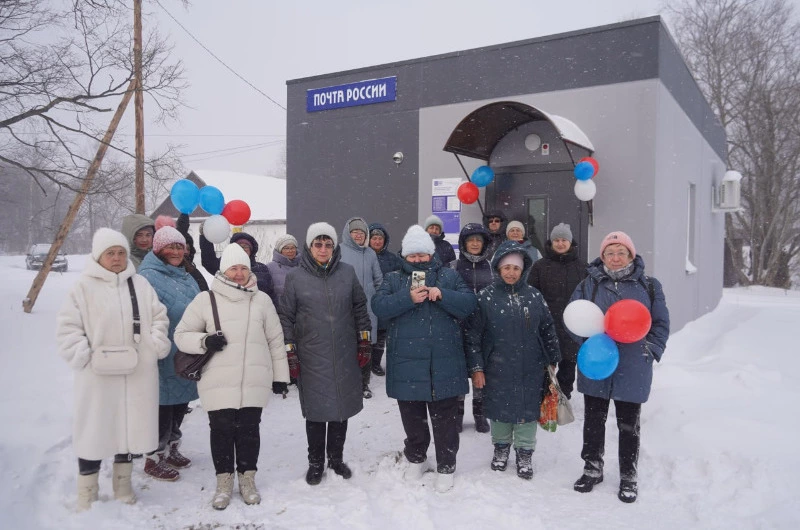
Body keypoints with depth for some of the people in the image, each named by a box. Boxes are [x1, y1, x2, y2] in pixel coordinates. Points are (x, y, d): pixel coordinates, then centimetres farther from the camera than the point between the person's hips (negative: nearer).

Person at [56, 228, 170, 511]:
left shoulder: (140, 284, 6)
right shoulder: (84, 286, -4)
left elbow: (159, 318, 9)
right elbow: (68, 327, -5)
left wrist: (157, 346, -4)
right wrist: (83, 356, -15)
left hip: (136, 373, 3)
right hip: (98, 375, -3)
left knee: (129, 427, 14)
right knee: (94, 431, 3)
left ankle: (122, 485, 32)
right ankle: (87, 495, 19)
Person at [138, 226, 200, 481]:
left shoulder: (185, 276, 14)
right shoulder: (148, 277, -13)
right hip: (164, 358, -8)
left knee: (180, 404, 18)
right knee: (163, 405, 2)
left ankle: (172, 449, 35)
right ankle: (155, 457, 17)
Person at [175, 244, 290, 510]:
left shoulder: (262, 300, 7)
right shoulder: (206, 300, 0)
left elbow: (275, 340, 11)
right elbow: (181, 335, 6)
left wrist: (280, 375, 11)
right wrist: (204, 341, -14)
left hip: (255, 382, 1)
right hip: (218, 382, -1)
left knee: (249, 429, 9)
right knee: (222, 430, 6)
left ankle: (247, 478, 27)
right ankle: (224, 480, 25)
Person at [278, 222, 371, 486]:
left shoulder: (347, 272, 2)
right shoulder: (295, 277, -3)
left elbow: (360, 308, 9)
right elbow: (286, 316, 0)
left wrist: (364, 343, 7)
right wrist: (289, 353, -3)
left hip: (345, 356, 2)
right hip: (311, 358, -2)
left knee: (342, 407, 12)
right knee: (315, 412, 6)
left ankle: (336, 458, 31)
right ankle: (316, 463, 25)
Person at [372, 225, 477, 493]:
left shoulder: (449, 276, 5)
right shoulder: (393, 279, 6)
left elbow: (469, 303, -7)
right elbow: (379, 306, -11)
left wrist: (442, 295, -21)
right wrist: (408, 298, -25)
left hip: (443, 363, -1)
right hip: (406, 362, 1)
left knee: (445, 418, 8)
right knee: (412, 416, 16)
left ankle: (446, 466, 24)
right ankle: (415, 458, 38)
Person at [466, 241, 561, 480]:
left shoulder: (534, 296, 2)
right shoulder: (486, 297, -6)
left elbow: (548, 330, 9)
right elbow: (473, 335, -5)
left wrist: (553, 361, 10)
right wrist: (476, 367, -7)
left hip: (530, 370, 1)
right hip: (497, 369, -1)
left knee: (527, 409, 9)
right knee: (500, 409, 12)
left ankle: (524, 452, 27)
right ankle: (501, 447, 35)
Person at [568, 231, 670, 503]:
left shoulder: (649, 286, 3)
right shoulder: (588, 285, 2)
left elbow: (661, 324, 5)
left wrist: (651, 350, -8)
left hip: (632, 370, -1)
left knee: (629, 425, 11)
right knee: (593, 420, 14)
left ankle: (628, 477, 27)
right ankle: (592, 469, 32)